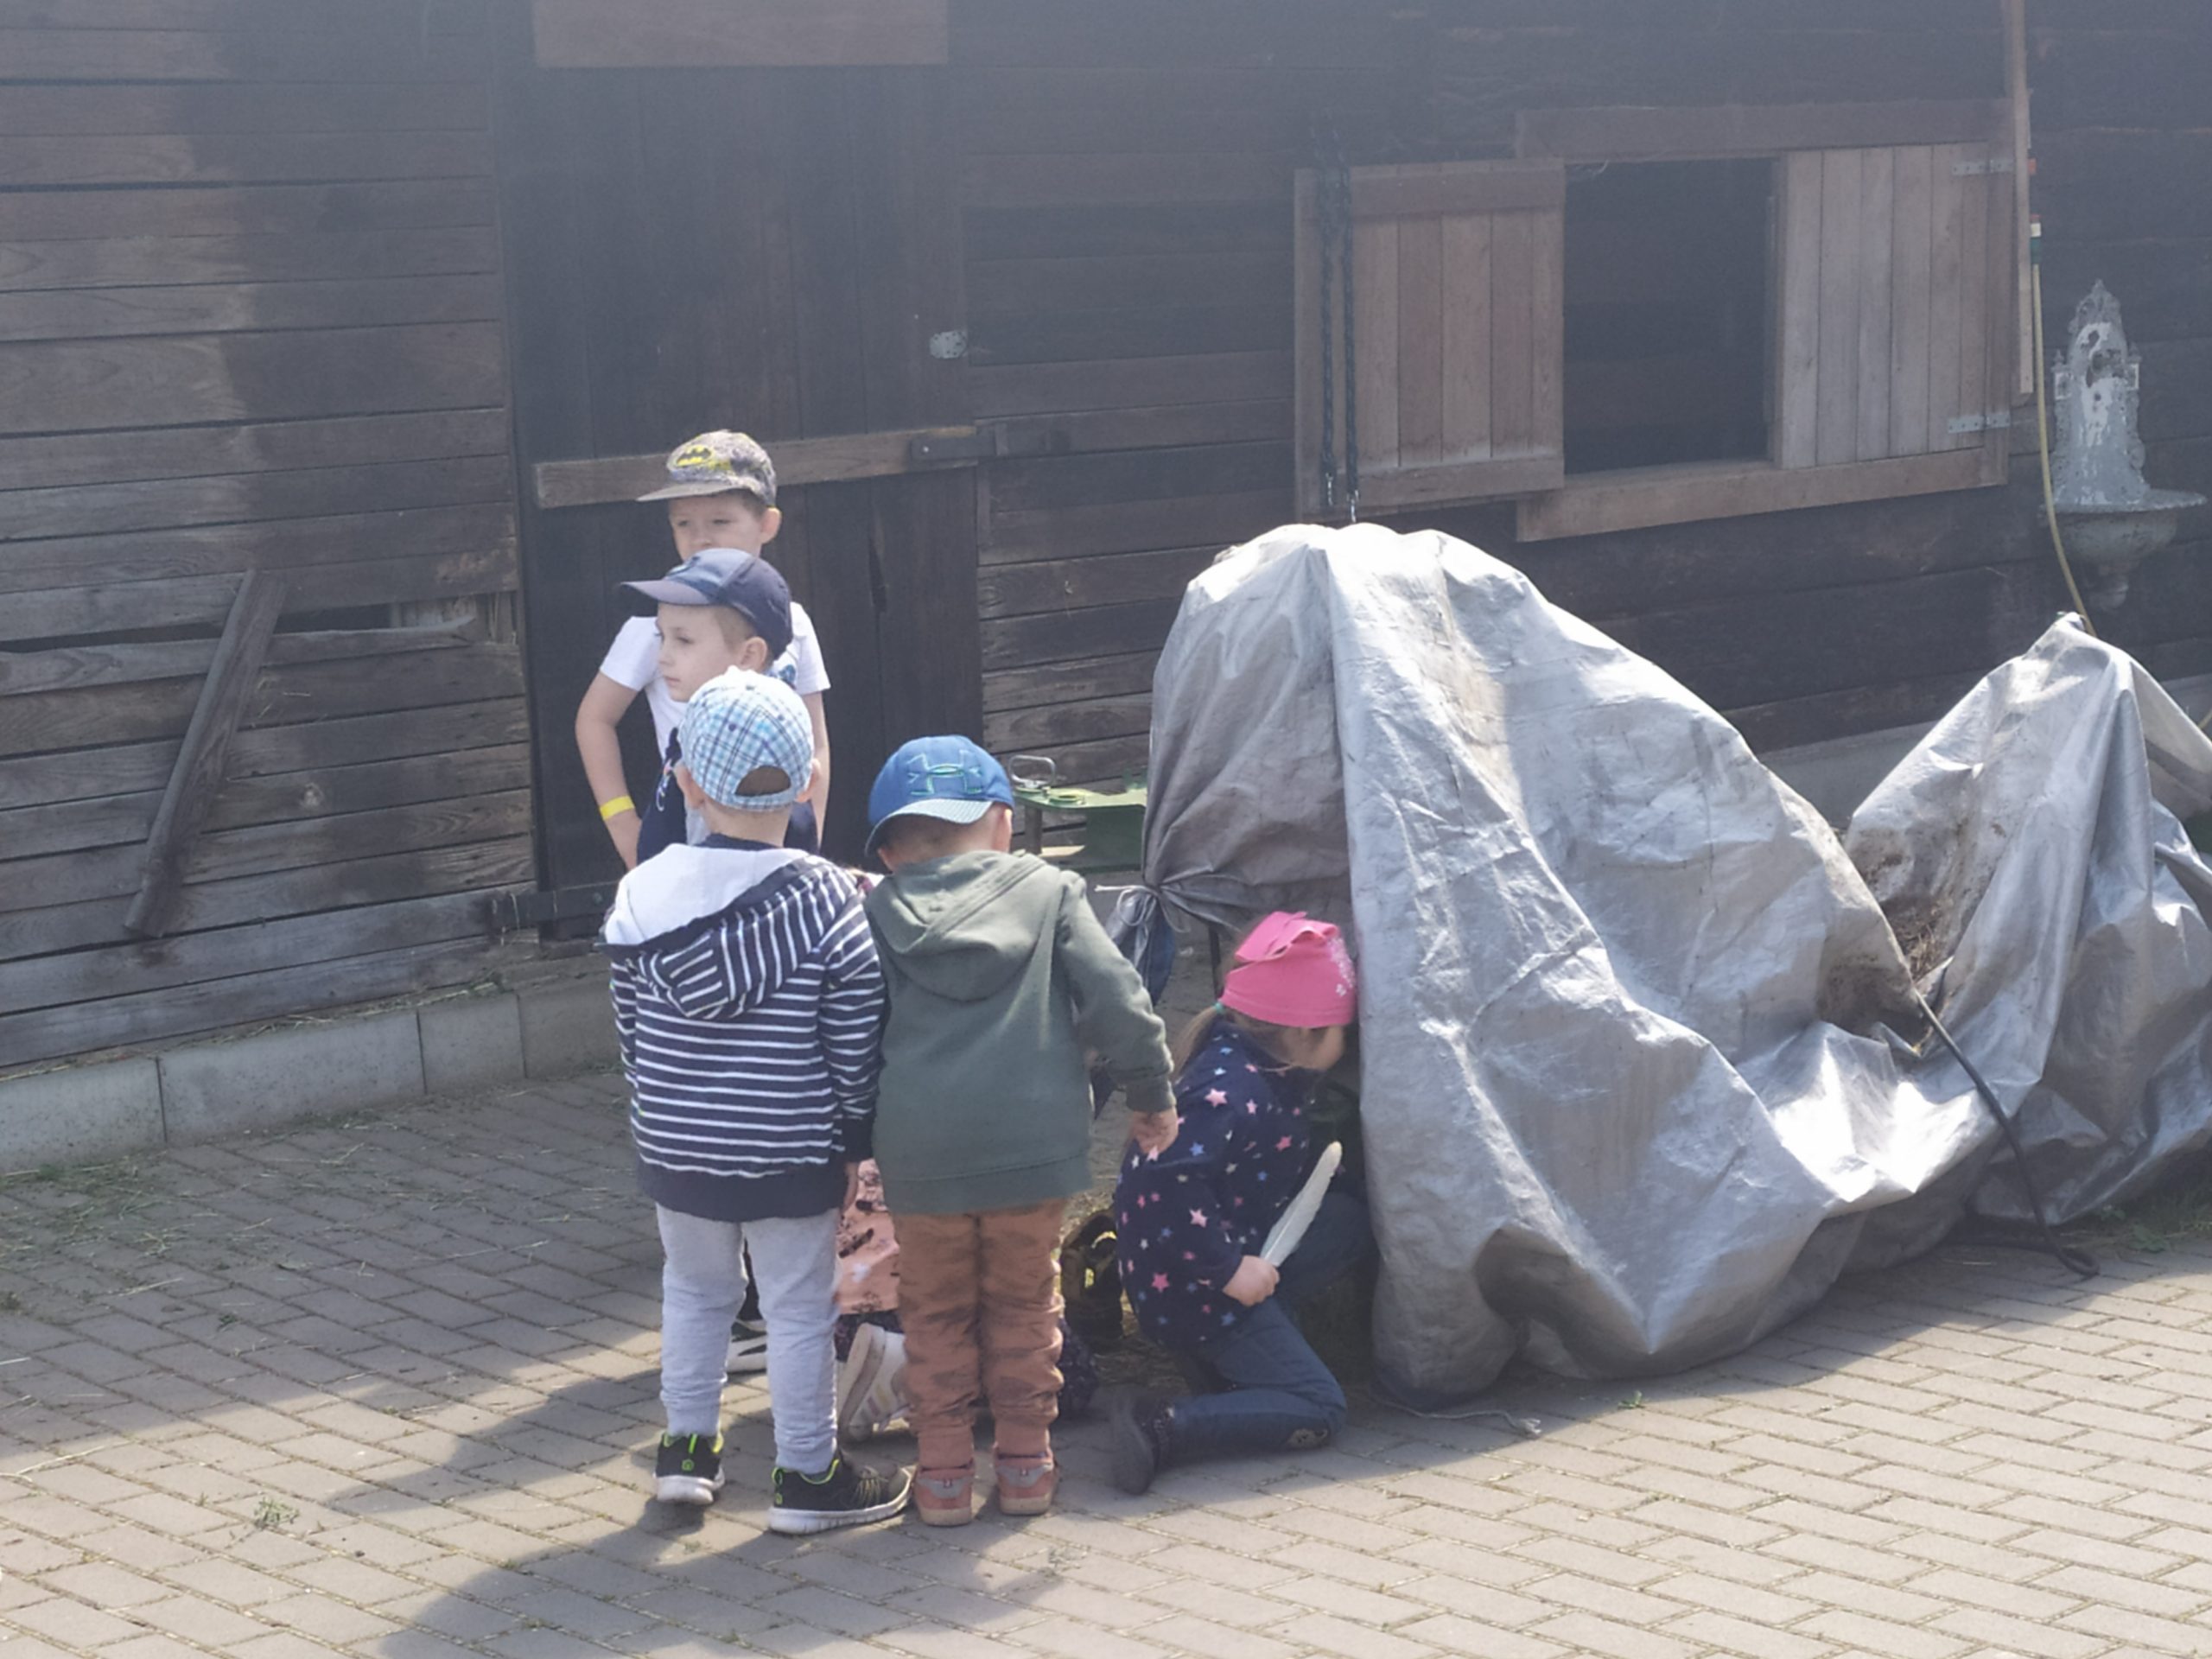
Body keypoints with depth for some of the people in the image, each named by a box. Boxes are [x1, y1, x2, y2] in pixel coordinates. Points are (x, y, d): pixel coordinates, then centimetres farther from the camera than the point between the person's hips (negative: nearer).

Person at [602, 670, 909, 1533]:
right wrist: (854, 1140, 3)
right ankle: (806, 1476, 17)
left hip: (676, 1149, 3)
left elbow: (630, 1030, 4)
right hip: (791, 1154, -3)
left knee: (693, 1290, 22)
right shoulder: (827, 901, -14)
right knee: (800, 1308, 8)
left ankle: (686, 1447, 29)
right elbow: (854, 1042, -9)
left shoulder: (642, 896, -5)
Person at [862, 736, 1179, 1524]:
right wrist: (1152, 1094, 11)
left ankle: (944, 1469, 18)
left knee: (936, 1310, 16)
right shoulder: (1049, 890, 8)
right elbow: (1114, 999, 0)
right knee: (1023, 1301, 18)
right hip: (1035, 1134, 0)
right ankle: (1025, 1457, 23)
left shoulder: (874, 913, 10)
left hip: (920, 1150, 0)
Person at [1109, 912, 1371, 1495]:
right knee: (1317, 1409, -10)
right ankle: (1161, 1426, -20)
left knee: (1351, 1219, 8)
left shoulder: (1268, 1074, 8)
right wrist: (1227, 1270, -28)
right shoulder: (1228, 1090, -23)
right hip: (1191, 1289, -10)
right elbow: (1169, 1185, -32)